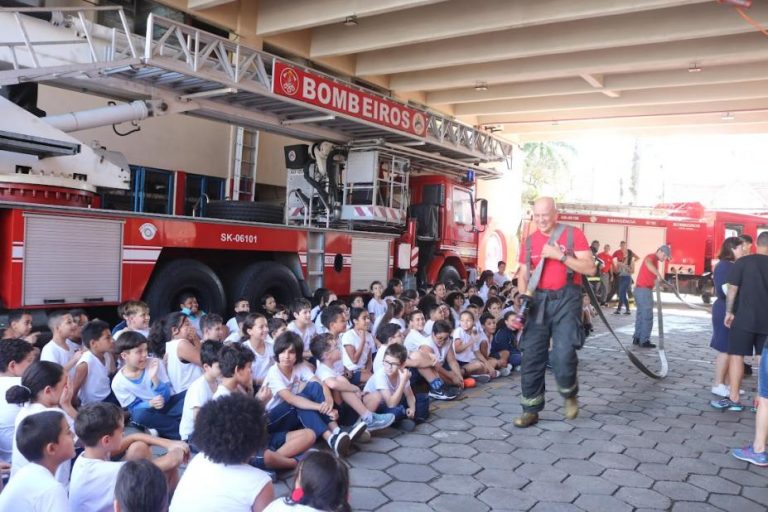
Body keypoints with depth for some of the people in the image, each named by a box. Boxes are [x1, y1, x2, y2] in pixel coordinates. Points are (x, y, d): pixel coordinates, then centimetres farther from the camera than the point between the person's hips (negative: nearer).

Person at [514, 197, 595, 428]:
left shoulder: (573, 234, -2)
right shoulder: (530, 240, 10)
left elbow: (590, 268, -7)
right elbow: (523, 274, 13)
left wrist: (560, 255, -16)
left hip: (566, 299, -4)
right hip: (539, 300, 4)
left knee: (563, 355, -12)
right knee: (532, 356, 1)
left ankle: (570, 395, 19)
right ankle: (531, 410, 12)